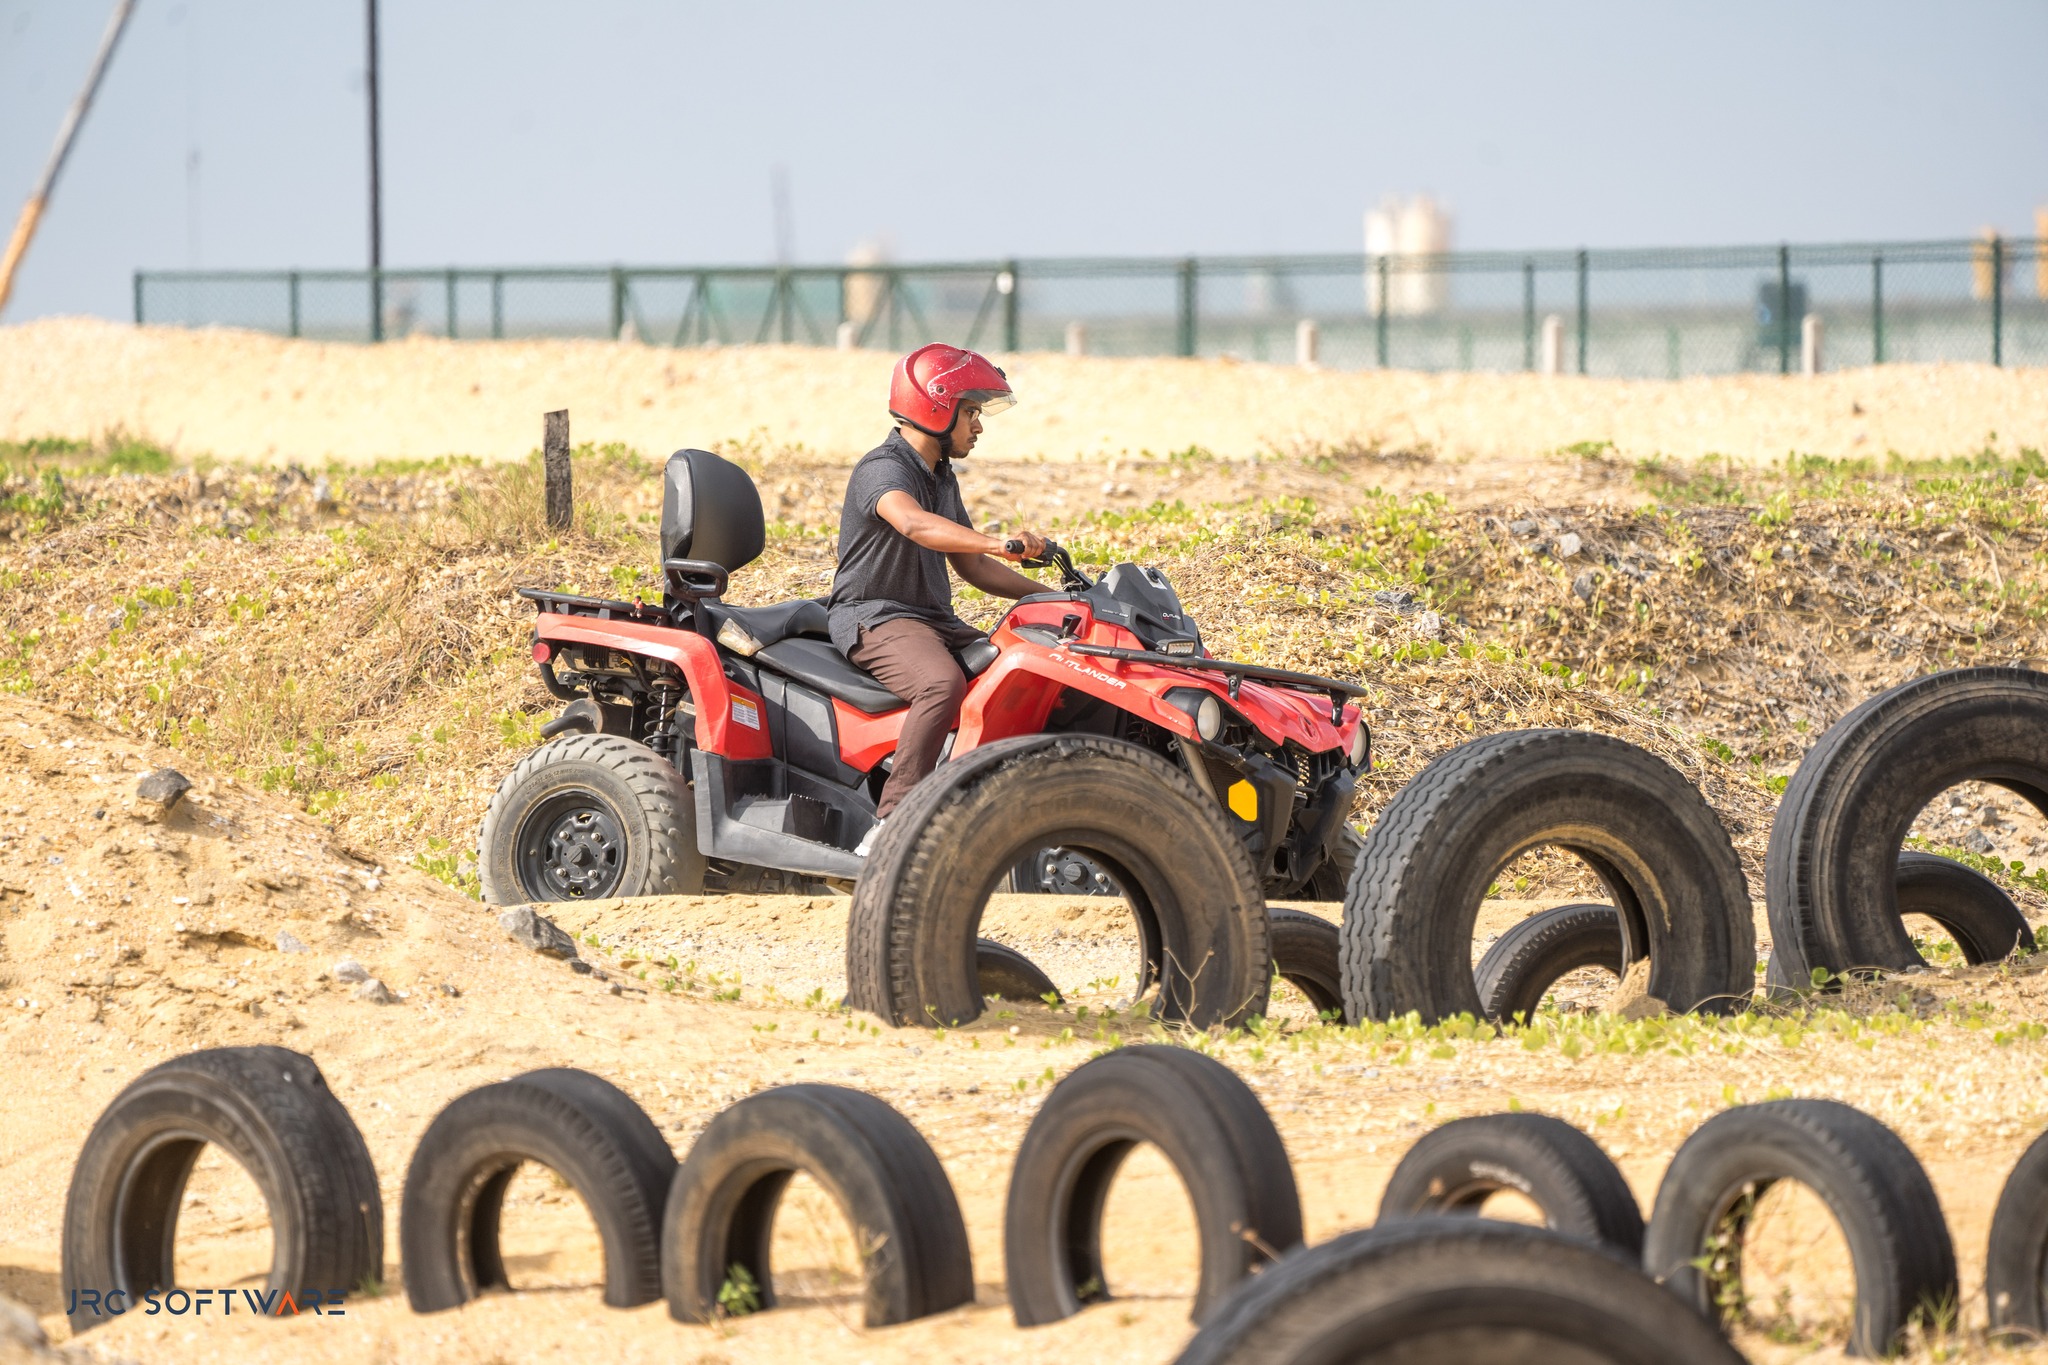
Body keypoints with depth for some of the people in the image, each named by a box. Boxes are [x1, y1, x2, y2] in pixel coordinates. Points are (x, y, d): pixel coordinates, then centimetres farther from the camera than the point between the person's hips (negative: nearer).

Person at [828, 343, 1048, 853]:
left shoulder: (941, 478, 18)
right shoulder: (883, 470, -14)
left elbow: (968, 564, 23)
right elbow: (913, 524, -37)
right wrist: (999, 544, -49)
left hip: (932, 619, 9)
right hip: (874, 616, -9)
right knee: (943, 683, -36)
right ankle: (890, 826, -39)